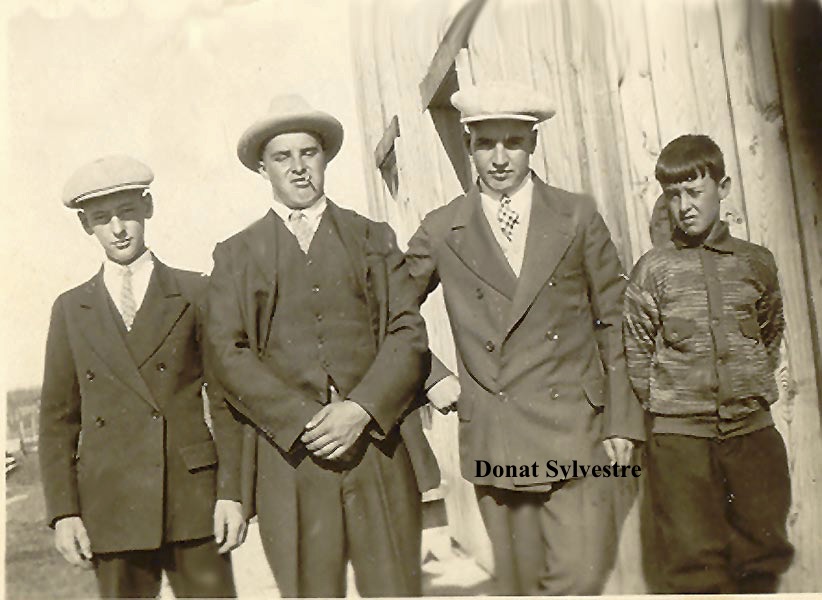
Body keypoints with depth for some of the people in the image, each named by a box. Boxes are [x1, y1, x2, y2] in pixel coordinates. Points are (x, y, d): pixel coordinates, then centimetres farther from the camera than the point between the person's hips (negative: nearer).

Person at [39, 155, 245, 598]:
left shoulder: (196, 294, 4)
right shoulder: (71, 310, 10)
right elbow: (57, 418, 10)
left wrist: (232, 492, -5)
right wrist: (63, 512, 2)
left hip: (194, 499, -1)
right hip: (111, 510, 2)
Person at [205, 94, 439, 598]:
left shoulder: (374, 239, 14)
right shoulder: (235, 255, 12)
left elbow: (409, 335, 4)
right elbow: (230, 355, 1)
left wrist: (360, 410, -10)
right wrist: (303, 420, -11)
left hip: (379, 446, 1)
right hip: (292, 455, 0)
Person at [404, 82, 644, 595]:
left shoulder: (578, 217, 5)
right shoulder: (442, 231, 4)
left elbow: (616, 322, 7)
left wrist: (622, 419, 3)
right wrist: (432, 377, 4)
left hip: (574, 430, 0)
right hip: (493, 442, 1)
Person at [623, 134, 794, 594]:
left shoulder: (757, 263, 5)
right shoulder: (653, 271, -3)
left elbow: (771, 336, 17)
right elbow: (638, 354, 0)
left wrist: (755, 391, 10)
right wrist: (666, 406, -1)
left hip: (753, 430, 3)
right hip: (679, 436, -2)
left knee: (764, 549, 12)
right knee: (691, 560, 3)